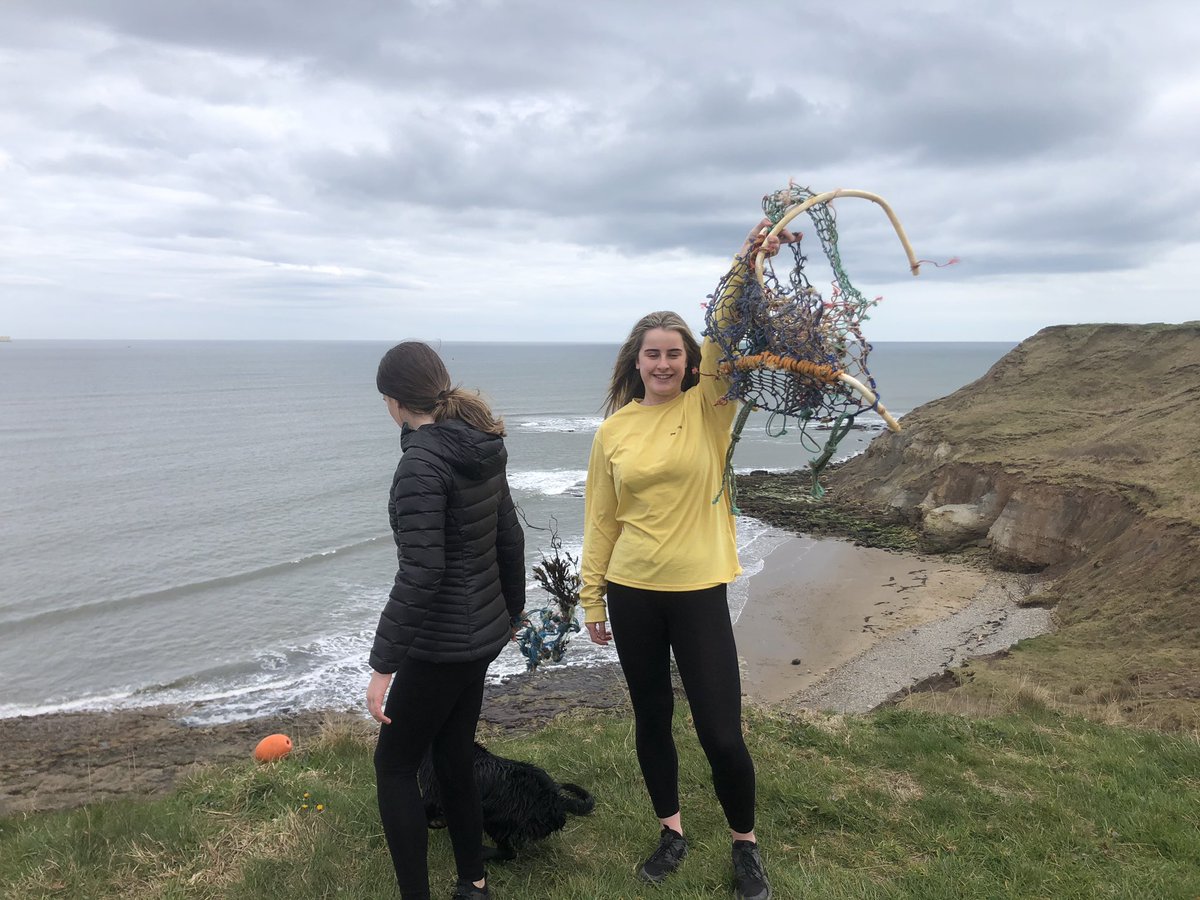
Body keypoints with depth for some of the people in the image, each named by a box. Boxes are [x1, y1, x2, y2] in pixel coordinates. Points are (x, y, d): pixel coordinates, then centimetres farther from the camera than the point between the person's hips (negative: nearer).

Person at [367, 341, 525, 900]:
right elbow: (510, 540, 14)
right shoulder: (482, 450, 5)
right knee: (454, 760, 19)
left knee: (393, 766, 8)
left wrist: (383, 664, -21)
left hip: (441, 644, -8)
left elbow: (420, 572, -25)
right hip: (483, 633, 8)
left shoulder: (421, 461, -20)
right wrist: (511, 610, 27)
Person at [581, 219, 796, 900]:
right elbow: (600, 520, 6)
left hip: (699, 591, -2)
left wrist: (745, 268, -35)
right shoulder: (614, 430, 2)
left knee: (722, 734, 1)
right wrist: (592, 597, 7)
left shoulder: (708, 409, -3)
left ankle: (746, 844, 27)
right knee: (652, 719, 16)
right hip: (631, 593, 3)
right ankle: (673, 830, 38)